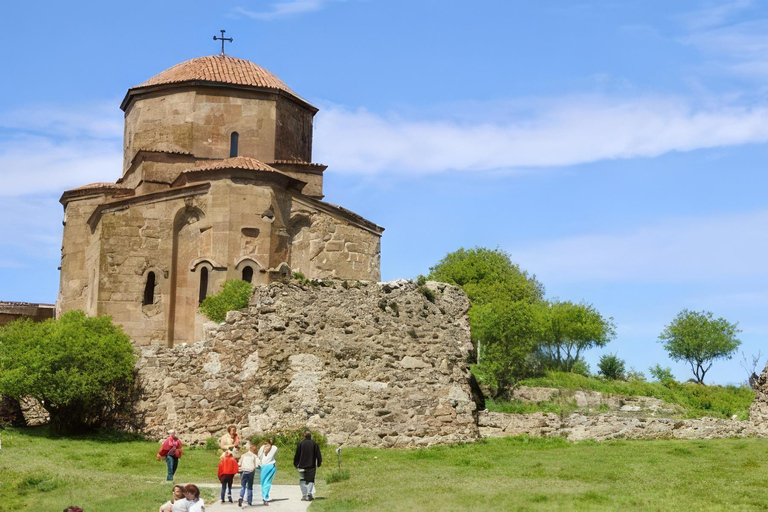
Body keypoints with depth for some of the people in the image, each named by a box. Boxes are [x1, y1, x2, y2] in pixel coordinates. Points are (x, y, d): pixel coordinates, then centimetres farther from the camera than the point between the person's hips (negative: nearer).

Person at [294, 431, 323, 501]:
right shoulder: (314, 444, 0)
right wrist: (319, 463, 13)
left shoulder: (301, 444, -3)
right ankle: (310, 494, -7)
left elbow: (297, 455, 3)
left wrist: (296, 464, 13)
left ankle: (304, 495, 0)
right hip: (312, 466, 1)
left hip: (302, 466, -1)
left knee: (303, 482, 6)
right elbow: (318, 455, 2)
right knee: (310, 481, 9)